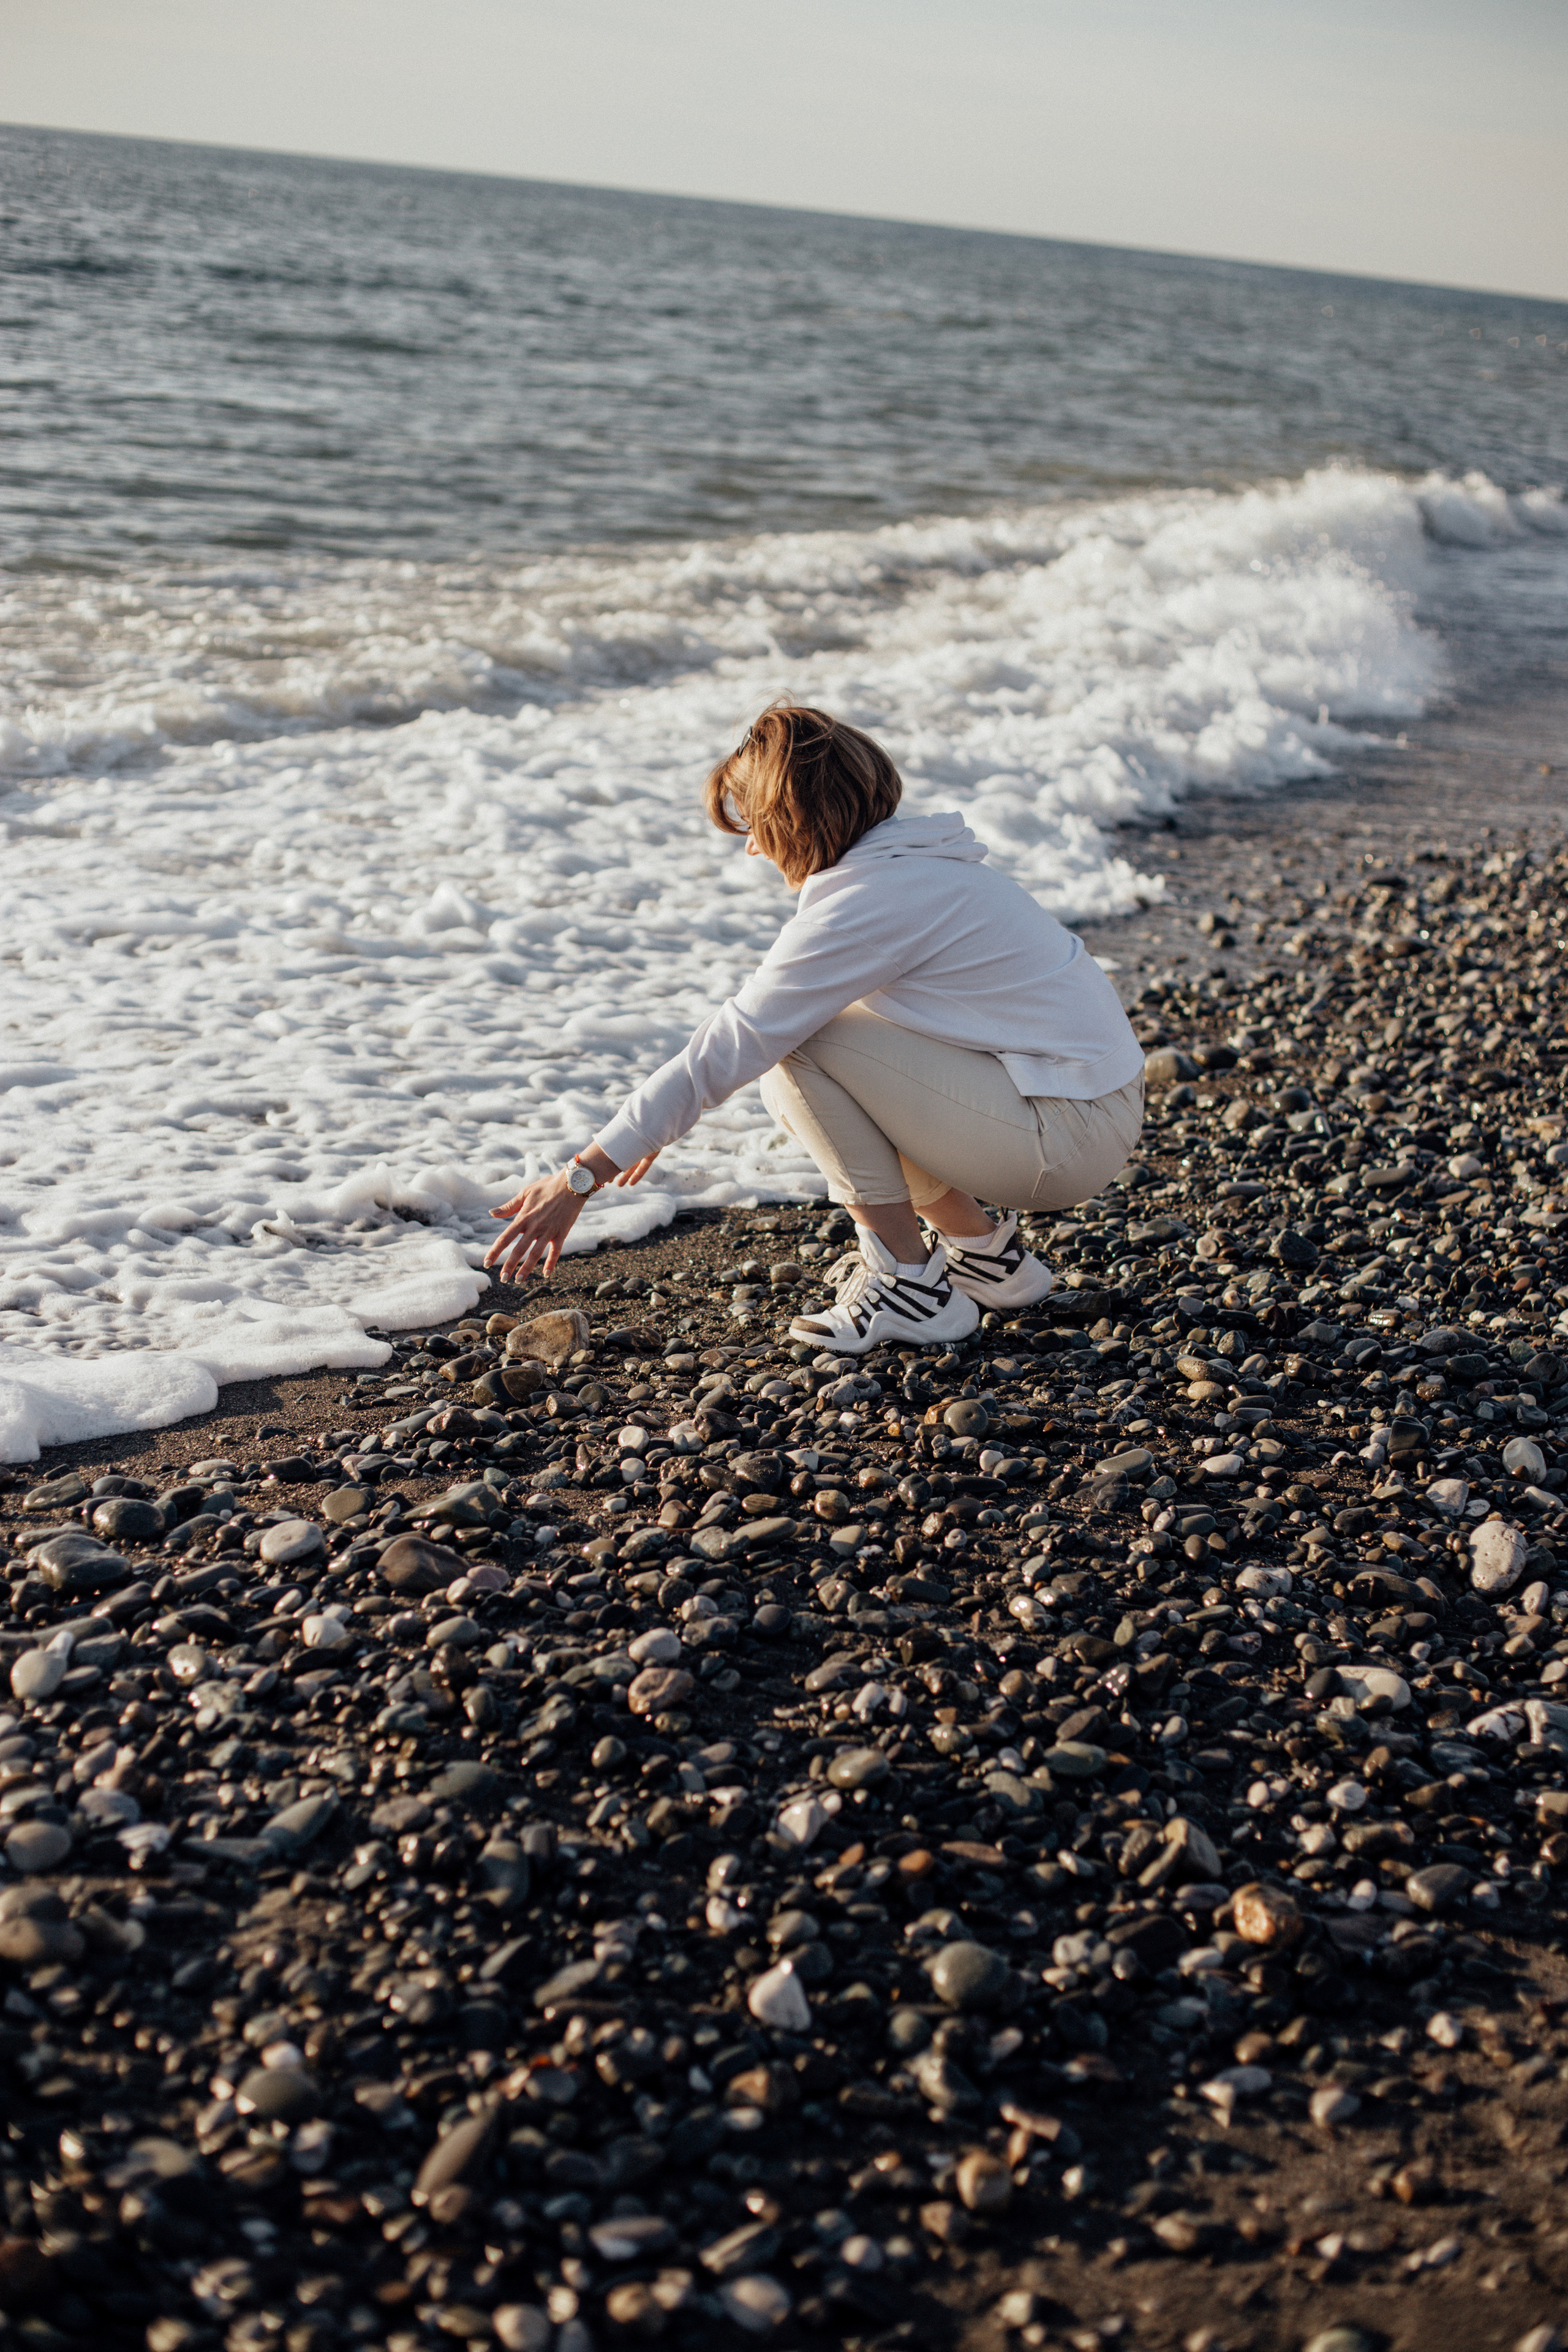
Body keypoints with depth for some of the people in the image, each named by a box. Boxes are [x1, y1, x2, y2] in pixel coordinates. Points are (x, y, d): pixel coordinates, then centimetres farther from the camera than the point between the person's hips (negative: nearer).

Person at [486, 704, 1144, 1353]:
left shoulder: (870, 901, -19)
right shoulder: (907, 860, 10)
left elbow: (732, 1046, -19)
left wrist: (581, 1177, -16)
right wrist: (659, 1124, 21)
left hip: (1070, 1134, -9)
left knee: (802, 1042, -14)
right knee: (790, 1086, 9)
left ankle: (909, 1286, -6)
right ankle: (984, 1249, 16)